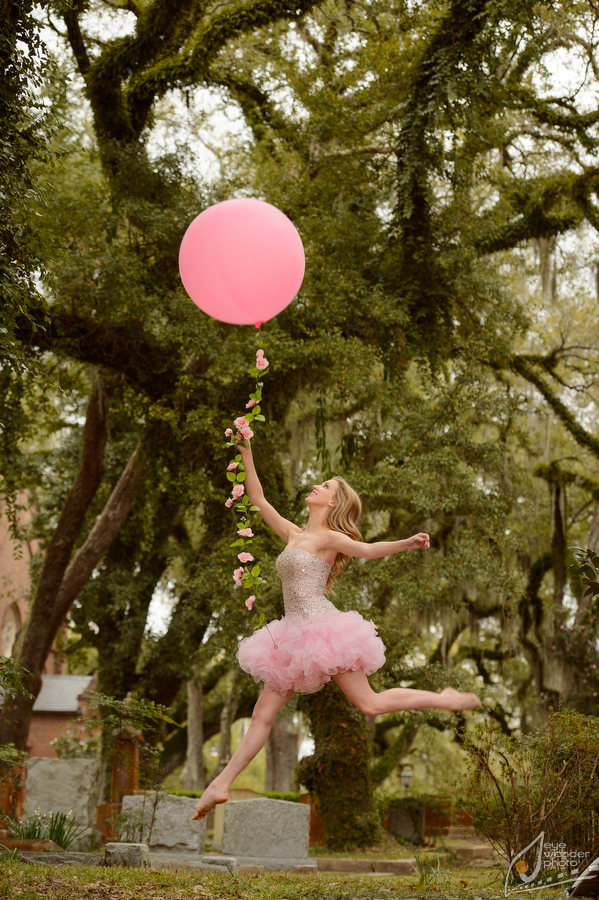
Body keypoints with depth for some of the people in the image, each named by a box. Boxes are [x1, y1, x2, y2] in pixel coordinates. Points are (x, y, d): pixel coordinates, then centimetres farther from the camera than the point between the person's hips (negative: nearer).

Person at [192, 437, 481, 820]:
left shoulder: (329, 537, -3)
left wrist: (409, 543, -36)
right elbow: (258, 499, 24)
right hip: (295, 638, 7)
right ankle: (221, 785, 6)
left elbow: (368, 549, -19)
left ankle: (445, 699, 8)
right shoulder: (294, 534, 17)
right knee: (264, 713, 5)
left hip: (321, 628, -7)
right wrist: (247, 455, 24)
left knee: (371, 704, -8)